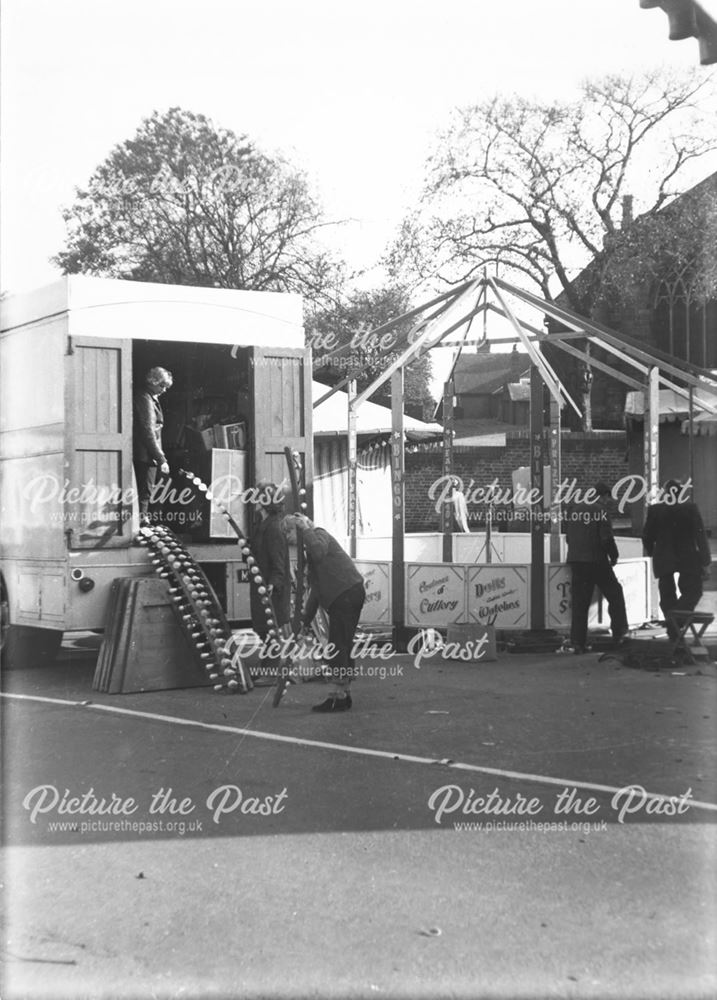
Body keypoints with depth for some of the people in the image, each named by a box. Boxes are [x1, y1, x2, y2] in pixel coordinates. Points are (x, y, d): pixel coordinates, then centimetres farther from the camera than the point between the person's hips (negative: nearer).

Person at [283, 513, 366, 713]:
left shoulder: (319, 534, -2)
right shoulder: (310, 547, 26)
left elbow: (319, 552, -29)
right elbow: (316, 587, 27)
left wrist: (305, 529, -16)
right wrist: (306, 618, 25)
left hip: (346, 593, -10)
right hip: (351, 592, 10)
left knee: (337, 647, -8)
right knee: (344, 646, 12)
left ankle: (338, 697, -6)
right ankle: (344, 694, 17)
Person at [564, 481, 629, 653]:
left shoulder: (574, 510, 8)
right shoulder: (601, 511, -10)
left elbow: (568, 536, 13)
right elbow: (607, 538, -14)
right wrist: (614, 556, 1)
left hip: (576, 561, 5)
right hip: (597, 560, -5)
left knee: (579, 602, 8)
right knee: (615, 594, 13)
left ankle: (577, 642, 5)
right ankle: (619, 632, 15)